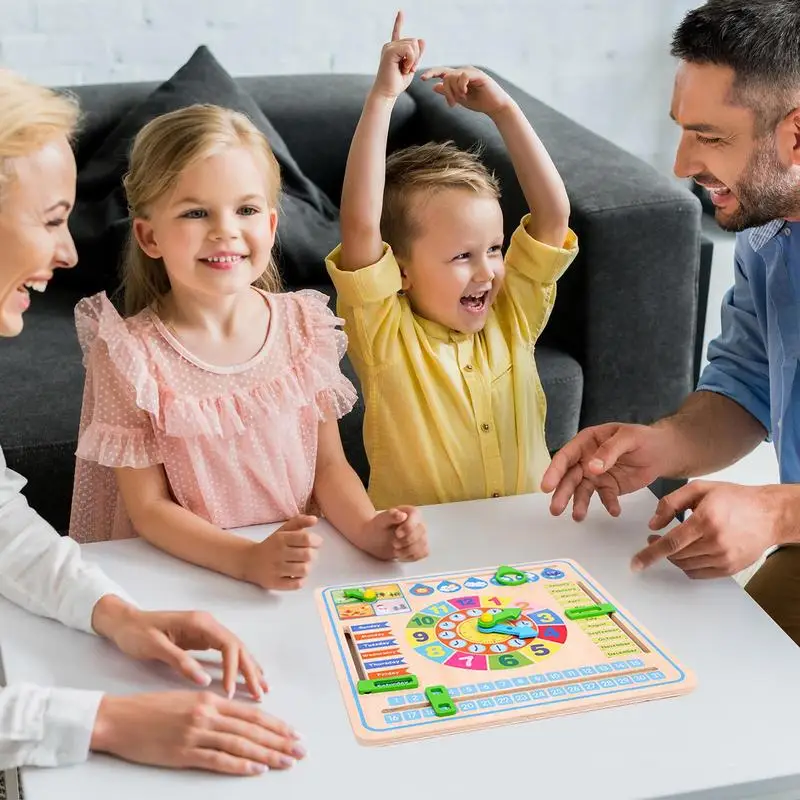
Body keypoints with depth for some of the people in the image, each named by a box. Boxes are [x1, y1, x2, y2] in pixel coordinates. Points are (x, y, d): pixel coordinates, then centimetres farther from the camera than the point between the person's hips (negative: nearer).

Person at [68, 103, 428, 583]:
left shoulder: (304, 324, 0)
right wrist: (249, 560, -22)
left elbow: (329, 464, 5)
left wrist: (368, 530, -14)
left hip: (303, 568, 3)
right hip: (182, 573, -2)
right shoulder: (130, 353, -10)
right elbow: (148, 508, -8)